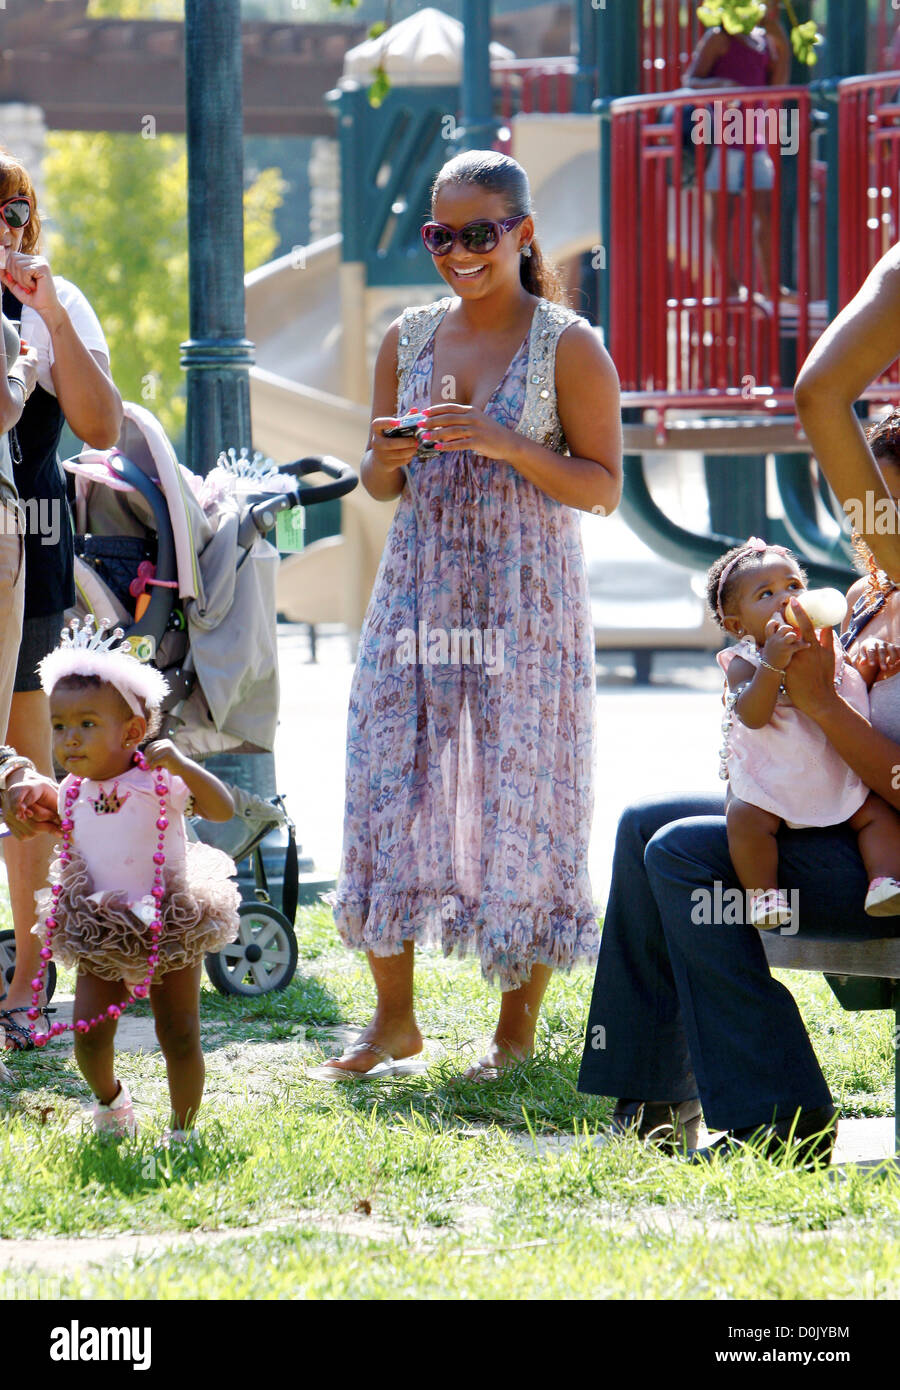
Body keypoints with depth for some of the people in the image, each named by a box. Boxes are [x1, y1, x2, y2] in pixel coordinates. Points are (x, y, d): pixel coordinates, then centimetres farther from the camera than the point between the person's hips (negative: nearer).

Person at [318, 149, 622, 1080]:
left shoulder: (568, 347, -4)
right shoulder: (407, 339, 9)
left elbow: (603, 487, -6)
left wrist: (505, 445, -19)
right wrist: (388, 460, -8)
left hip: (526, 602, -4)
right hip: (420, 596, 4)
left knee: (520, 792, -3)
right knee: (388, 782, 0)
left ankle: (519, 1023, 9)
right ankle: (393, 1019, 11)